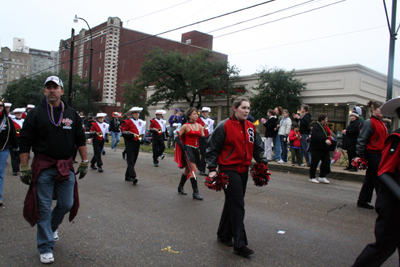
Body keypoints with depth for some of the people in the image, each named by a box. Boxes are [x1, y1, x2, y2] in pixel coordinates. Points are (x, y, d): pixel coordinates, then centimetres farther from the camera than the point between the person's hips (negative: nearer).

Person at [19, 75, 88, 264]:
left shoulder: (72, 114, 7)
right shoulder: (35, 114, -1)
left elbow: (80, 140, 12)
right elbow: (25, 142, -1)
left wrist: (84, 161, 9)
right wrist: (24, 167, -5)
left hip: (66, 167, 3)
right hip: (43, 167, -2)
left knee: (67, 204, 7)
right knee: (44, 208, 3)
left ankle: (52, 225, 39)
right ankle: (46, 248, 16)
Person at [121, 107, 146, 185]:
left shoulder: (141, 122, 13)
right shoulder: (128, 122, -3)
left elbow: (143, 131, 24)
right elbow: (123, 132, -6)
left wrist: (142, 137, 5)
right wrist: (132, 135, -18)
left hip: (137, 142, 6)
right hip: (130, 143, -6)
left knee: (134, 160, 10)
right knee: (130, 160, -11)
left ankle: (128, 176, 22)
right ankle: (133, 177, -20)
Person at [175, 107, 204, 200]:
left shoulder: (199, 126, 10)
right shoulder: (185, 126, -6)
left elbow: (202, 138, 12)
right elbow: (178, 137, -3)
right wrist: (182, 146, -9)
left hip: (196, 150, 6)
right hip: (188, 149, -6)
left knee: (187, 170, 16)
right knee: (194, 170, -15)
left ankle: (180, 187, 34)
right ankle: (195, 192, -9)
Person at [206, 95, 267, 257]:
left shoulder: (251, 127, 8)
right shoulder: (224, 126, -10)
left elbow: (258, 148, 16)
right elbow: (212, 148, -8)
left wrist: (263, 164, 7)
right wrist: (212, 169, -12)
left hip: (243, 171, 7)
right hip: (228, 170, -7)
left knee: (232, 203, 16)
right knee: (237, 206, -6)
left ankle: (223, 235, 33)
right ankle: (239, 245, 4)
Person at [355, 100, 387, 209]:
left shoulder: (381, 123, 17)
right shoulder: (369, 123, -11)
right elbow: (362, 140, -15)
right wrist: (359, 155, -19)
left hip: (379, 154, 9)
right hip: (372, 154, -9)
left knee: (370, 178, 13)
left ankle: (362, 201, 21)